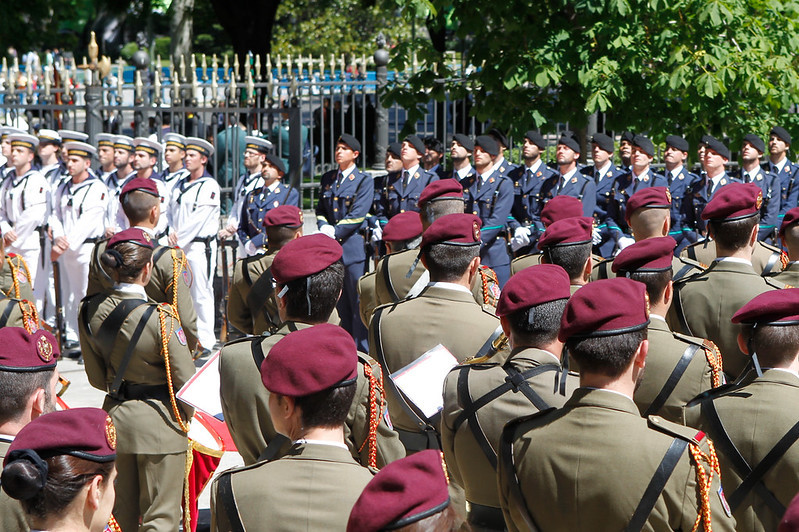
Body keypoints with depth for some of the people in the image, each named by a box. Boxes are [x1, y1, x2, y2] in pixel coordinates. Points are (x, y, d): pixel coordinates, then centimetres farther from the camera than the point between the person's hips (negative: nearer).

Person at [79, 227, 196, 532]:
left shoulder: (90, 310, -4)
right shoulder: (159, 317, -21)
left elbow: (96, 377, 6)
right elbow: (185, 380, -14)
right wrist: (183, 417, 5)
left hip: (114, 416, 6)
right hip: (158, 423, -6)